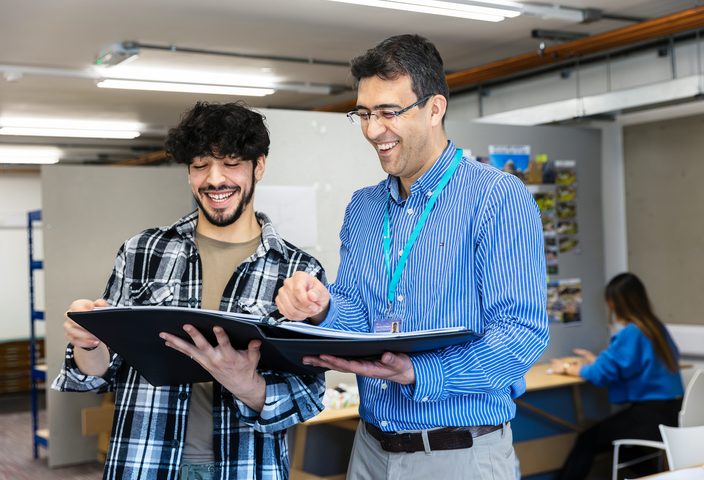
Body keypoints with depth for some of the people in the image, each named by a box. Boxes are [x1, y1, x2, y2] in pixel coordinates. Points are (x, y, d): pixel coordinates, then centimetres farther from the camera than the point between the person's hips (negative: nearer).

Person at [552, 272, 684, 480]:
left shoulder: (631, 333, -16)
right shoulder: (655, 326, 9)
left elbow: (601, 373, -14)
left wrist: (568, 368, 2)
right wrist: (596, 360, 26)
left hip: (652, 414, -9)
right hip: (671, 409, 9)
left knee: (587, 440, -1)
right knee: (601, 433, 26)